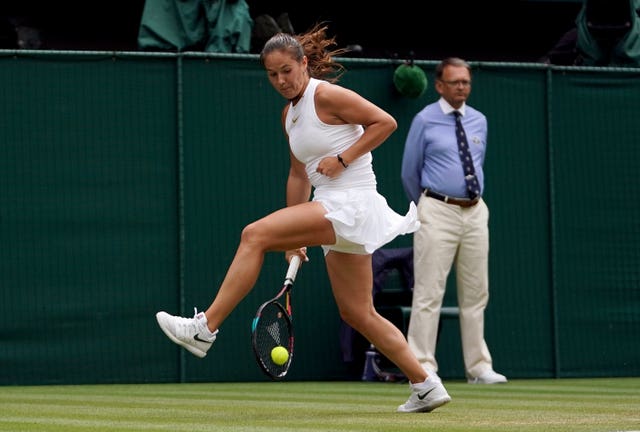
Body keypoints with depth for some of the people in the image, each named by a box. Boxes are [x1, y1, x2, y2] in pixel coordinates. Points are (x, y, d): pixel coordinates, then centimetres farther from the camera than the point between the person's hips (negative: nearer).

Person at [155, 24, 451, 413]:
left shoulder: (326, 95, -9)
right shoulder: (290, 115, 16)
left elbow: (386, 122, -11)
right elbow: (299, 175, 22)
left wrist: (342, 159, -17)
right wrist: (294, 238, 18)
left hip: (350, 204, -10)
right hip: (333, 212, 10)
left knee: (254, 235, -19)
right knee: (358, 314, 10)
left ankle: (205, 328, -17)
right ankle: (426, 387, 16)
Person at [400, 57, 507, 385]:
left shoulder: (479, 121, 12)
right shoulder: (425, 120, -2)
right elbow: (410, 172, 6)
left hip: (475, 211, 5)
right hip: (438, 212, -5)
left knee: (476, 293, 7)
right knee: (429, 291, -8)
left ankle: (478, 366, 12)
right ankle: (422, 367, -7)